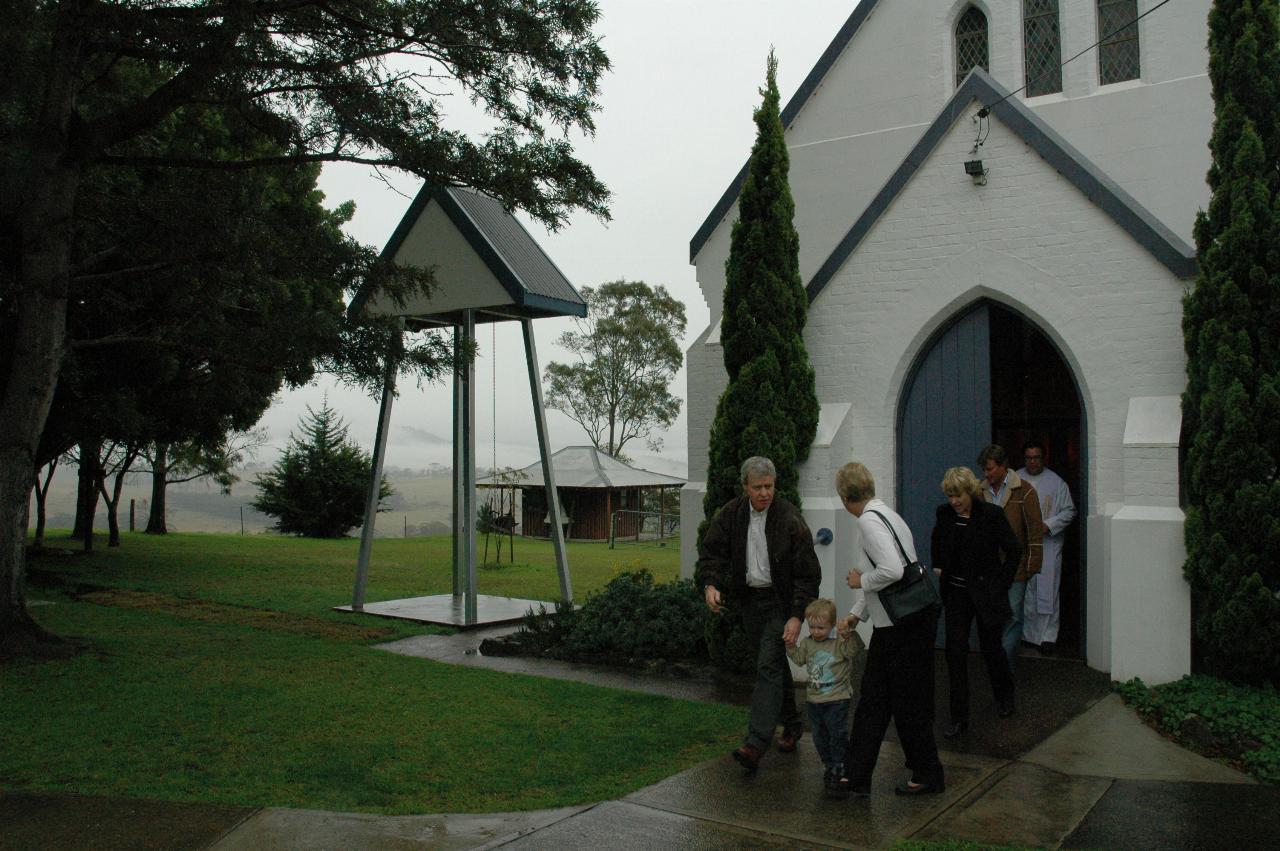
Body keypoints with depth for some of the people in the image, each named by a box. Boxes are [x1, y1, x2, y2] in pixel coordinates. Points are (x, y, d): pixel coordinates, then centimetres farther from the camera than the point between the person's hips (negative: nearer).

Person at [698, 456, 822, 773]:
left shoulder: (790, 519, -18)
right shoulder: (731, 514, -5)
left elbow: (808, 574, -17)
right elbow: (711, 551, 1)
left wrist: (797, 616, -23)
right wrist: (710, 584, -18)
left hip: (781, 600, -5)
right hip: (750, 598, 5)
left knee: (769, 666, -14)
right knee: (775, 664, 17)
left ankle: (756, 743, -18)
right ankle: (791, 724, 35)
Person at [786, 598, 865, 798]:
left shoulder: (840, 643, -12)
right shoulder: (807, 643, 4)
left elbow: (856, 650, -21)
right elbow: (799, 659, 8)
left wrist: (850, 636, -36)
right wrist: (791, 645, -6)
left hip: (837, 700, -5)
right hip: (815, 699, 6)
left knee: (838, 736, -5)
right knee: (820, 737, 15)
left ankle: (840, 771, 3)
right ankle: (828, 766, 31)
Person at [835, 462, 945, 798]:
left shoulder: (870, 520, -17)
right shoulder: (884, 514, 13)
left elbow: (892, 571, -29)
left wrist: (860, 580, -11)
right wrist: (856, 613, 18)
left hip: (905, 627, -9)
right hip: (895, 623, 9)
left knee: (908, 705, 6)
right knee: (872, 700, 13)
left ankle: (928, 776, 21)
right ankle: (856, 777, 21)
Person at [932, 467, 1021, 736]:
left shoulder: (992, 514, -13)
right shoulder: (944, 514, -1)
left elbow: (1014, 551, -5)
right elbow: (936, 543, 21)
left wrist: (1001, 584, -7)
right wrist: (938, 567, 12)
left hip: (986, 593, -3)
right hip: (956, 593, 3)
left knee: (991, 647, 10)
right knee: (955, 651, -4)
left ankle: (1005, 697, 40)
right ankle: (959, 718, 2)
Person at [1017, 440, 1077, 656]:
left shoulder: (1056, 482, 0)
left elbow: (1069, 511, 2)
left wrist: (1048, 526, -11)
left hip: (1048, 544, -2)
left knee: (1047, 591, -2)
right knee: (1023, 591, 6)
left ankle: (1048, 636, 6)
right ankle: (1028, 635, 17)